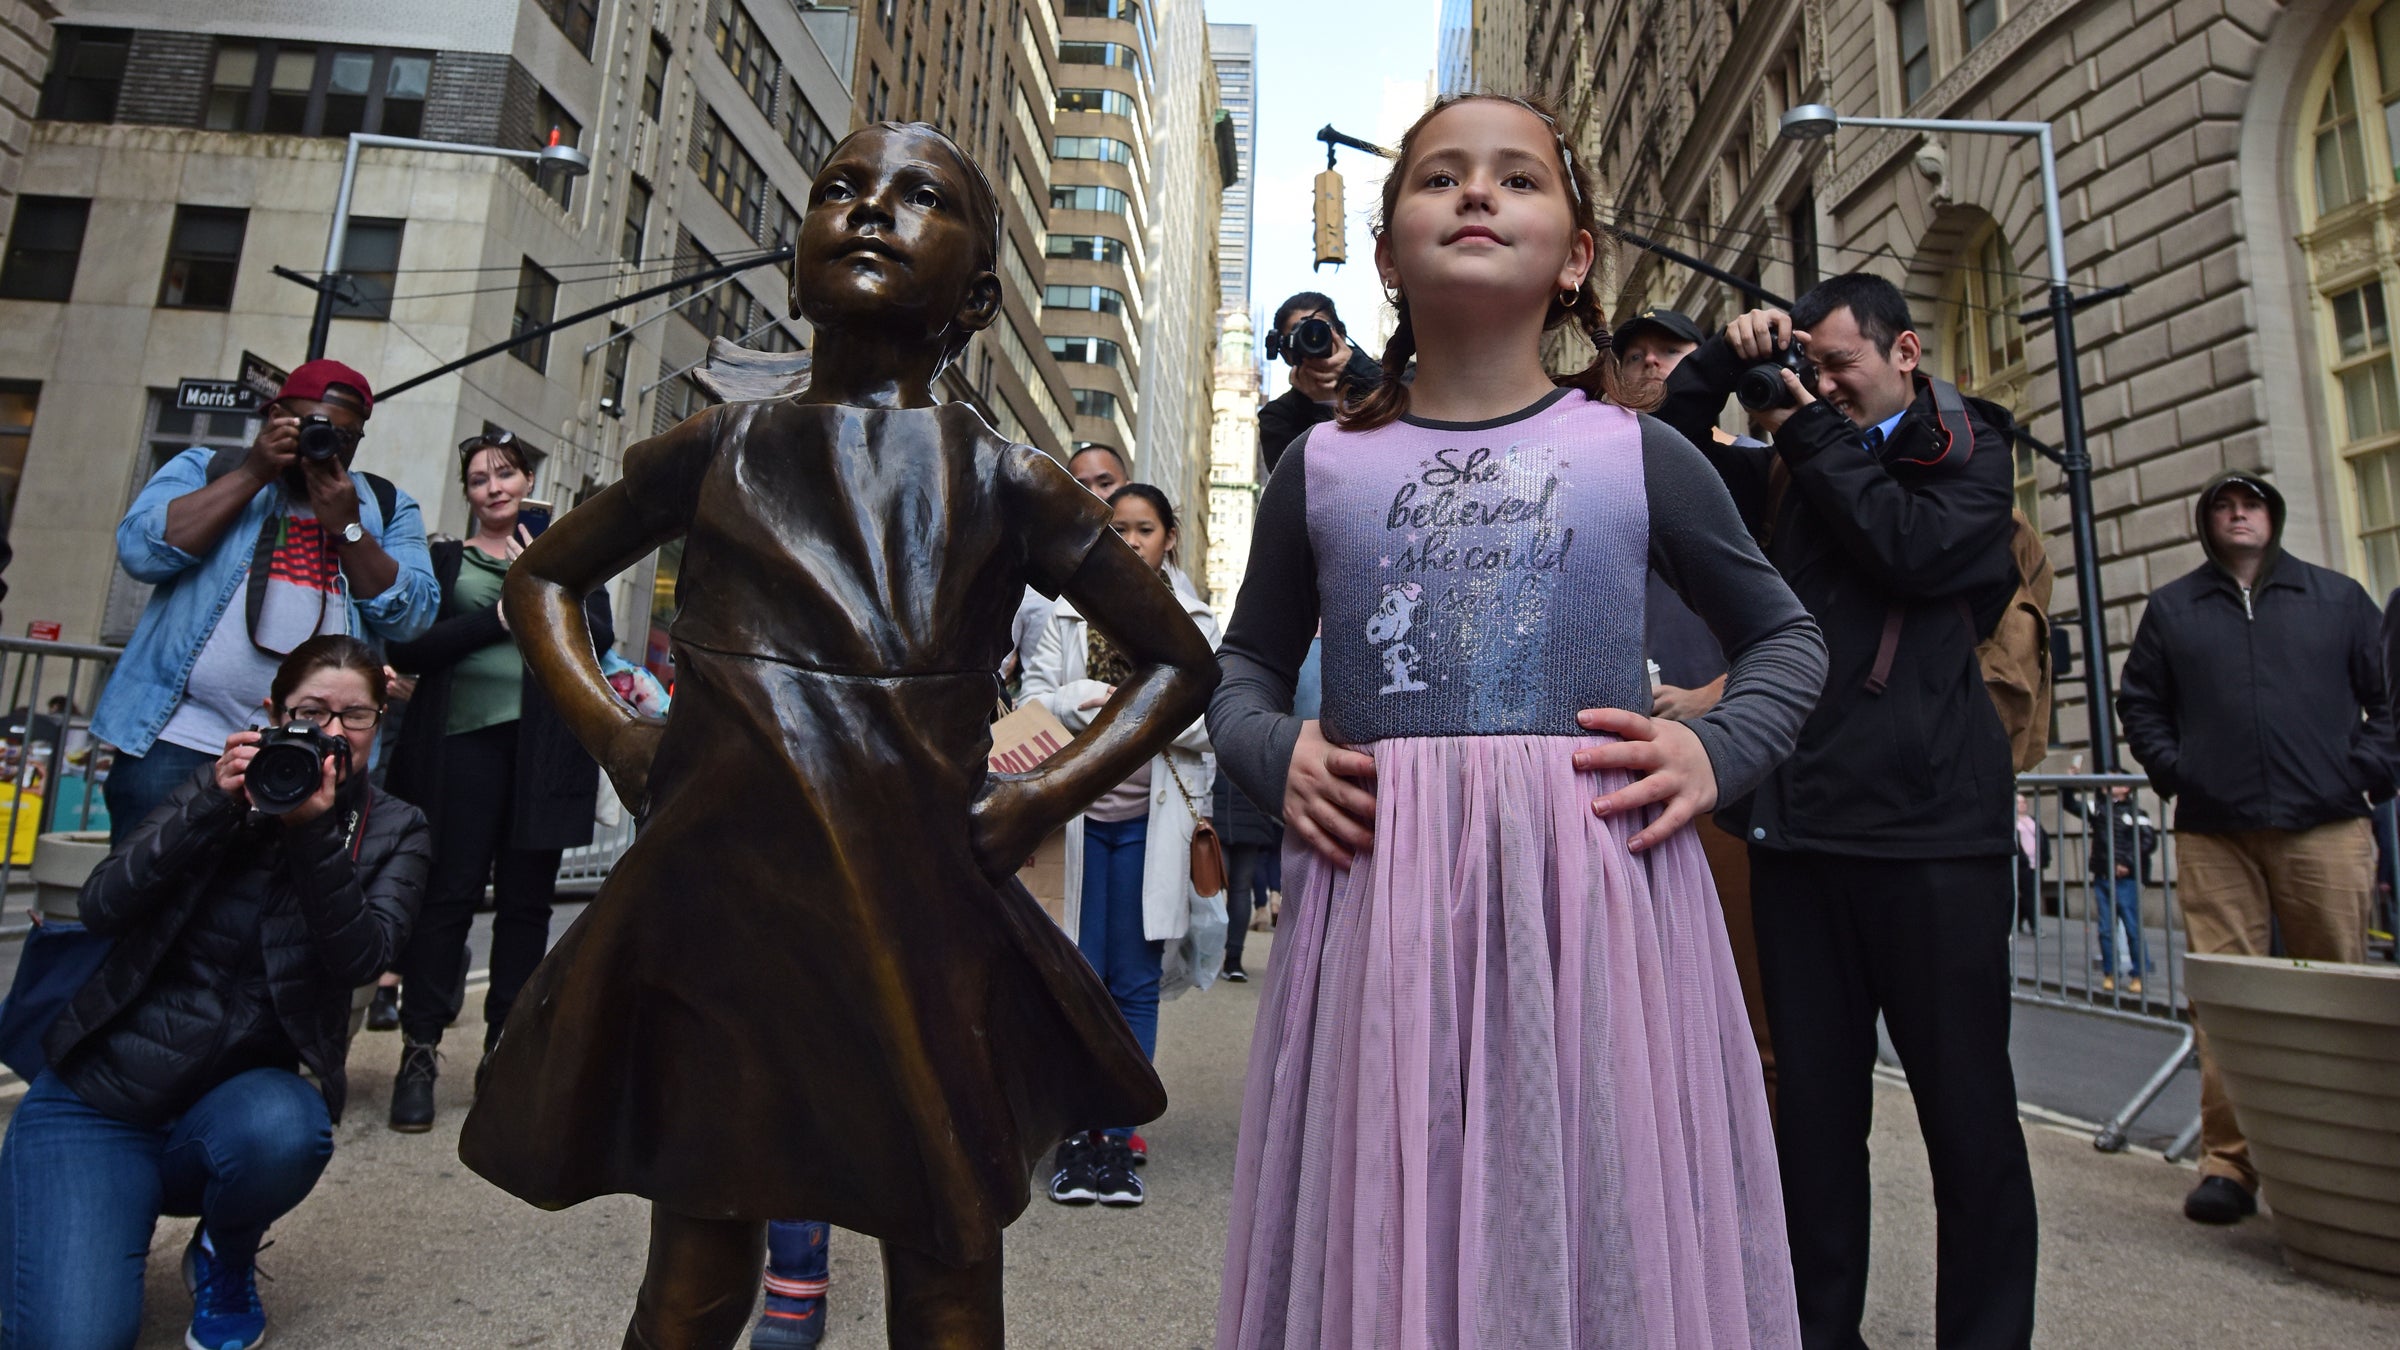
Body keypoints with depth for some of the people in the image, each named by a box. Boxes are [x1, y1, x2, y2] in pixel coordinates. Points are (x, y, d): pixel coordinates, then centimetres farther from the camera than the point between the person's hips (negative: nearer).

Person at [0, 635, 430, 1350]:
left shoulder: (393, 832, -1)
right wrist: (215, 806, -22)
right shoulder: (219, 784, 2)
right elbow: (101, 907, -9)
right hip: (97, 1090, 0)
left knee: (283, 1130, -37)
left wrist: (314, 830, -27)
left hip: (231, 1101, 0)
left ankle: (225, 1261, 0)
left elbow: (360, 958, -16)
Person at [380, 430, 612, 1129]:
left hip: (543, 744, 1)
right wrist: (497, 618, -9)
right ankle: (419, 1053, 6)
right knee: (448, 894, -4)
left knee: (526, 900, 3)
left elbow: (599, 639, 2)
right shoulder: (441, 559, 15)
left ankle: (502, 1052, 13)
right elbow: (407, 650, 1)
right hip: (461, 739, -1)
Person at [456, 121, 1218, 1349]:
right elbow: (540, 580, 22)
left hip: (926, 926, -1)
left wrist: (1045, 795, -4)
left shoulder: (1005, 483, 2)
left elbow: (1179, 663, 9)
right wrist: (612, 733, 5)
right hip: (715, 913, 1)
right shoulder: (719, 448, 7)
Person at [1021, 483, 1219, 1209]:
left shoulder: (1195, 623, 8)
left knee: (1135, 983, 6)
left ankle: (1119, 1137, 16)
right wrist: (1089, 697, -15)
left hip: (1150, 820, 0)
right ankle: (1074, 1136, 16)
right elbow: (1034, 700, 1)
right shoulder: (1068, 615, 10)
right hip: (1079, 814, 0)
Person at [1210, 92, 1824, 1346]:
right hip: (1375, 902, 1)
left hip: (1598, 887, 0)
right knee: (1380, 1248, 9)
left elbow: (1785, 637, 17)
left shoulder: (1637, 453, 7)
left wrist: (1716, 749, -1)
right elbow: (1246, 666, 19)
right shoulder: (1323, 466, 8)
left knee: (1605, 1243, 8)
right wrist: (1275, 751, -2)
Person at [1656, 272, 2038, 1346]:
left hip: (1932, 824, -3)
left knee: (1966, 1106, 2)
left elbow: (1914, 549, -10)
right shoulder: (1789, 471, 19)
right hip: (1798, 821, 4)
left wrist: (1811, 433, -3)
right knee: (1814, 1101, 9)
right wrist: (1723, 363, 6)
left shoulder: (1969, 452, 8)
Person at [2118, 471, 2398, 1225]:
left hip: (2324, 829, 1)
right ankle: (2228, 1162, -1)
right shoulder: (2170, 609, 14)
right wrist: (2172, 771, 3)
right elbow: (2138, 702, 16)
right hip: (2212, 834, 0)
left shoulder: (2338, 598, 15)